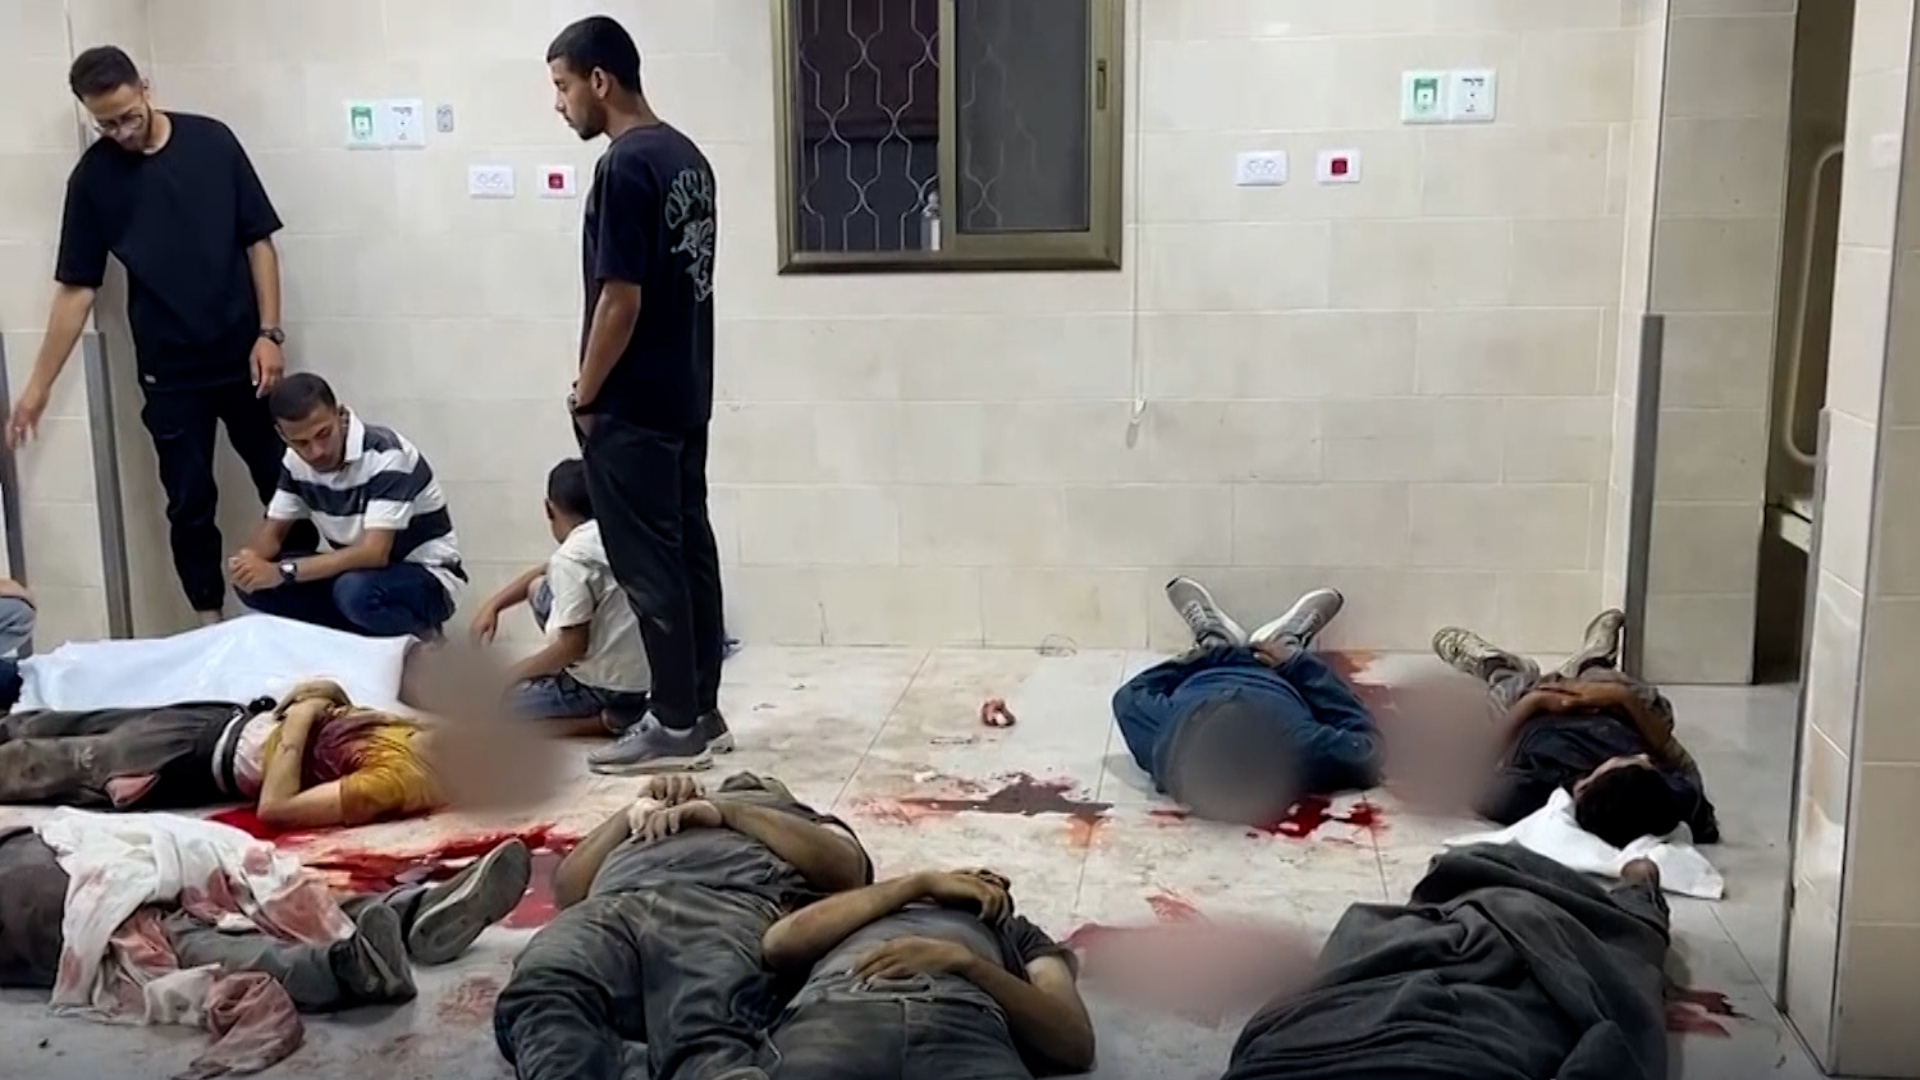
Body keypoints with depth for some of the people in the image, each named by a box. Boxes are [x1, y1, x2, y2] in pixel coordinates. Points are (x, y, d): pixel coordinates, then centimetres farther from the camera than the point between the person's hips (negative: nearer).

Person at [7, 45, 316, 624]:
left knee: (286, 488, 6)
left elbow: (258, 241, 1)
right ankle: (211, 624, 17)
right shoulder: (93, 177, -2)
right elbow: (76, 289, 1)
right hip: (169, 372, 0)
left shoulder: (212, 142, -3)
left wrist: (269, 332, -7)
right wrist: (38, 386, -1)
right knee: (190, 505, 5)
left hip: (244, 358, 0)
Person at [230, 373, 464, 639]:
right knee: (254, 583, -10)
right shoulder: (297, 460, -3)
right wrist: (250, 559, -21)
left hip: (425, 577, -7)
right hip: (360, 571, 7)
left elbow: (374, 553, -33)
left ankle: (411, 628, -7)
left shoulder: (385, 455, -26)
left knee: (357, 590, -39)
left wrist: (284, 571, -34)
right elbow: (274, 529, 4)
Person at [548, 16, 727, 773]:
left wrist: (585, 397, -10)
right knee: (691, 548, 12)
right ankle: (701, 708, 21)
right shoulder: (688, 157, 11)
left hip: (633, 406, -9)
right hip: (687, 394, 9)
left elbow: (620, 299, -21)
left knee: (648, 564, -2)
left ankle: (675, 727, 5)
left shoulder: (625, 168, -18)